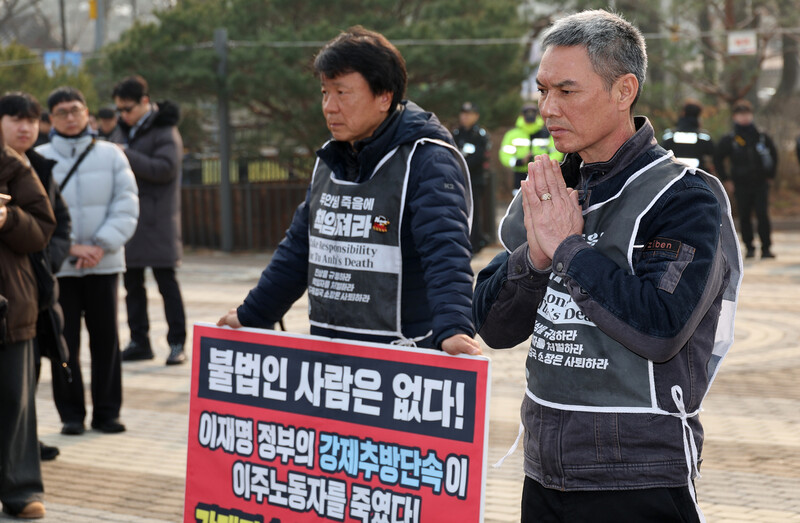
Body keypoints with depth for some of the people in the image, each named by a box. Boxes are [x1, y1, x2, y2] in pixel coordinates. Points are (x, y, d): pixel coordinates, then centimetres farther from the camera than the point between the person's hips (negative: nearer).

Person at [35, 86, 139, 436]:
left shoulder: (111, 155, 3)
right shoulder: (39, 158, 0)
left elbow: (127, 205, -1)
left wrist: (101, 246, -12)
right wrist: (70, 247, -13)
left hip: (104, 263, 1)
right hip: (58, 266, -1)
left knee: (106, 339, 6)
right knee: (65, 341, 3)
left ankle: (107, 412, 16)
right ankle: (71, 414, 13)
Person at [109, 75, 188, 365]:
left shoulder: (165, 131, -9)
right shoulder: (131, 130, 16)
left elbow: (165, 168, -20)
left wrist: (125, 155, -21)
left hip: (158, 220, -8)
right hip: (131, 219, 8)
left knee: (166, 282, -4)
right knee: (133, 283, 9)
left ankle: (177, 343, 1)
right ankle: (139, 341, 17)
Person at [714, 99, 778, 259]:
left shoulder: (762, 137, 2)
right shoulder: (729, 140, -2)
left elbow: (773, 154, 16)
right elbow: (718, 159, 7)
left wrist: (770, 176, 11)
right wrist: (726, 180, 2)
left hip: (761, 184, 0)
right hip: (741, 186, 0)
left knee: (762, 215, -8)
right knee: (745, 217, 3)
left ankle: (766, 248, -4)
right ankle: (749, 248, 14)